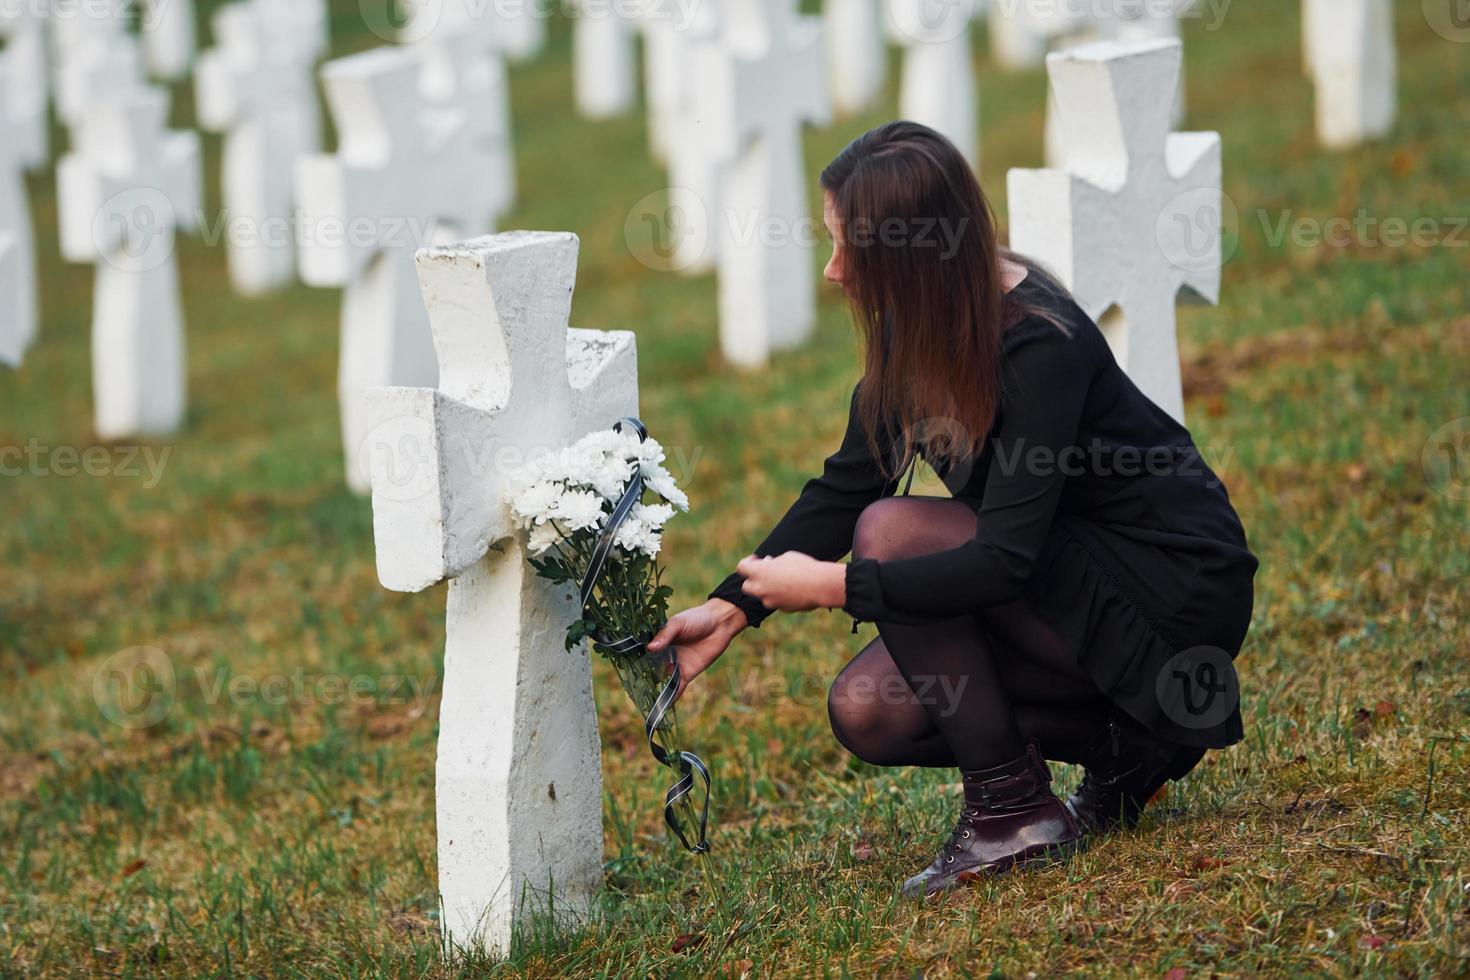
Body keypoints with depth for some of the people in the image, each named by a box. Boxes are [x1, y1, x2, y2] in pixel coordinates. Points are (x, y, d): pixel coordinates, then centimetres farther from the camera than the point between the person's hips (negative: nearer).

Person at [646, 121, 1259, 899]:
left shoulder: (1040, 345, -28)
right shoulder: (919, 324, -3)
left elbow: (1005, 562, -31)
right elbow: (845, 485, 5)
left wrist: (831, 585, -26)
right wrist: (733, 606, -4)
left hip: (1174, 588, -9)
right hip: (1067, 569, 9)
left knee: (893, 535, -24)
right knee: (867, 713, -3)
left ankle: (1014, 812, -15)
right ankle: (1123, 744, 8)